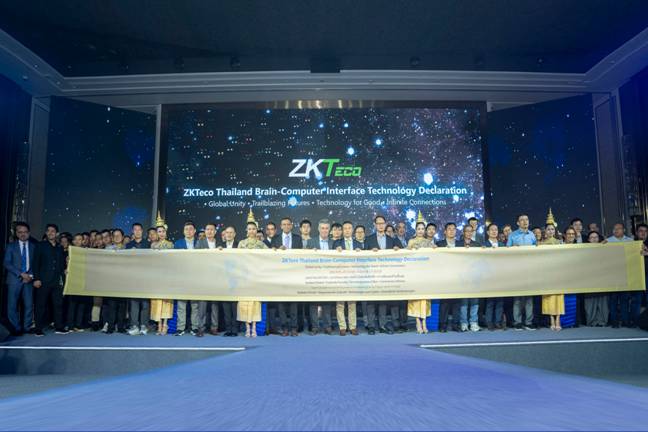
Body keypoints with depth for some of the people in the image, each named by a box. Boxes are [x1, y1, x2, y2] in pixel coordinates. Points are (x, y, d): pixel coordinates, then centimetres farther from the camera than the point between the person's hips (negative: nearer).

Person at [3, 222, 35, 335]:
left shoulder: (34, 246, 10)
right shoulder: (11, 246, 7)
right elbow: (6, 263, -2)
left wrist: (31, 275, -8)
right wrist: (21, 274, -12)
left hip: (29, 279, 1)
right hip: (14, 279, -1)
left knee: (29, 305, -1)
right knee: (12, 305, -1)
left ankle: (27, 327, 10)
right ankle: (17, 328, 10)